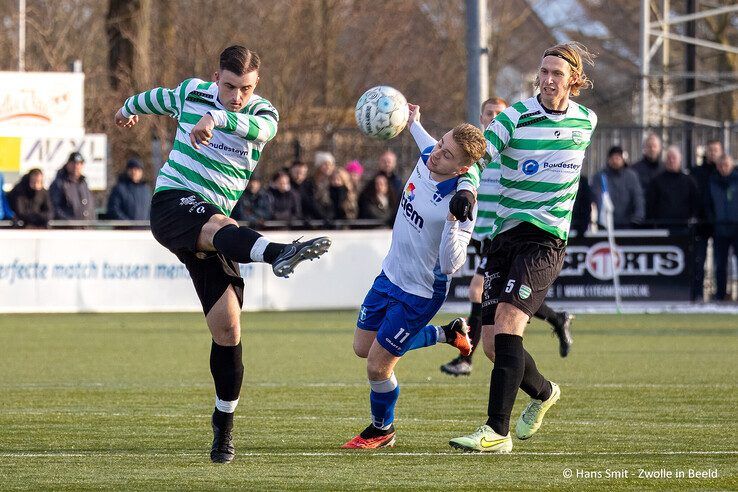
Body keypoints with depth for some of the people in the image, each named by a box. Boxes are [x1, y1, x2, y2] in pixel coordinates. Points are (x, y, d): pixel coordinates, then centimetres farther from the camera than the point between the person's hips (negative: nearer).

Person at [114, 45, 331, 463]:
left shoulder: (264, 114, 1)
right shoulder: (192, 93, 5)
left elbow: (256, 128, -26)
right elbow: (157, 98, 29)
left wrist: (216, 118, -46)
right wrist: (128, 110, 50)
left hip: (216, 221, 2)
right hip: (173, 204, -2)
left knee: (228, 329, -3)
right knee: (221, 227, -38)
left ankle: (224, 428, 11)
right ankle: (277, 253, -72)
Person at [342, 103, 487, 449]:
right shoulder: (426, 160, -11)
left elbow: (450, 265, -35)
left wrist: (453, 220, -48)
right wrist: (413, 125, 31)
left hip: (419, 294, -8)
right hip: (390, 274, 8)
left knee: (378, 366, -1)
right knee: (363, 348, 20)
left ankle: (382, 429, 29)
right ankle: (447, 335, 35)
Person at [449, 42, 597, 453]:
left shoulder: (586, 122, 5)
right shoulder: (516, 117, -1)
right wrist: (464, 189, -32)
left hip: (547, 238, -2)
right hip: (504, 234, 2)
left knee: (507, 321, -22)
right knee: (493, 342, 1)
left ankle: (497, 431, -25)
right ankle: (544, 393, 33)